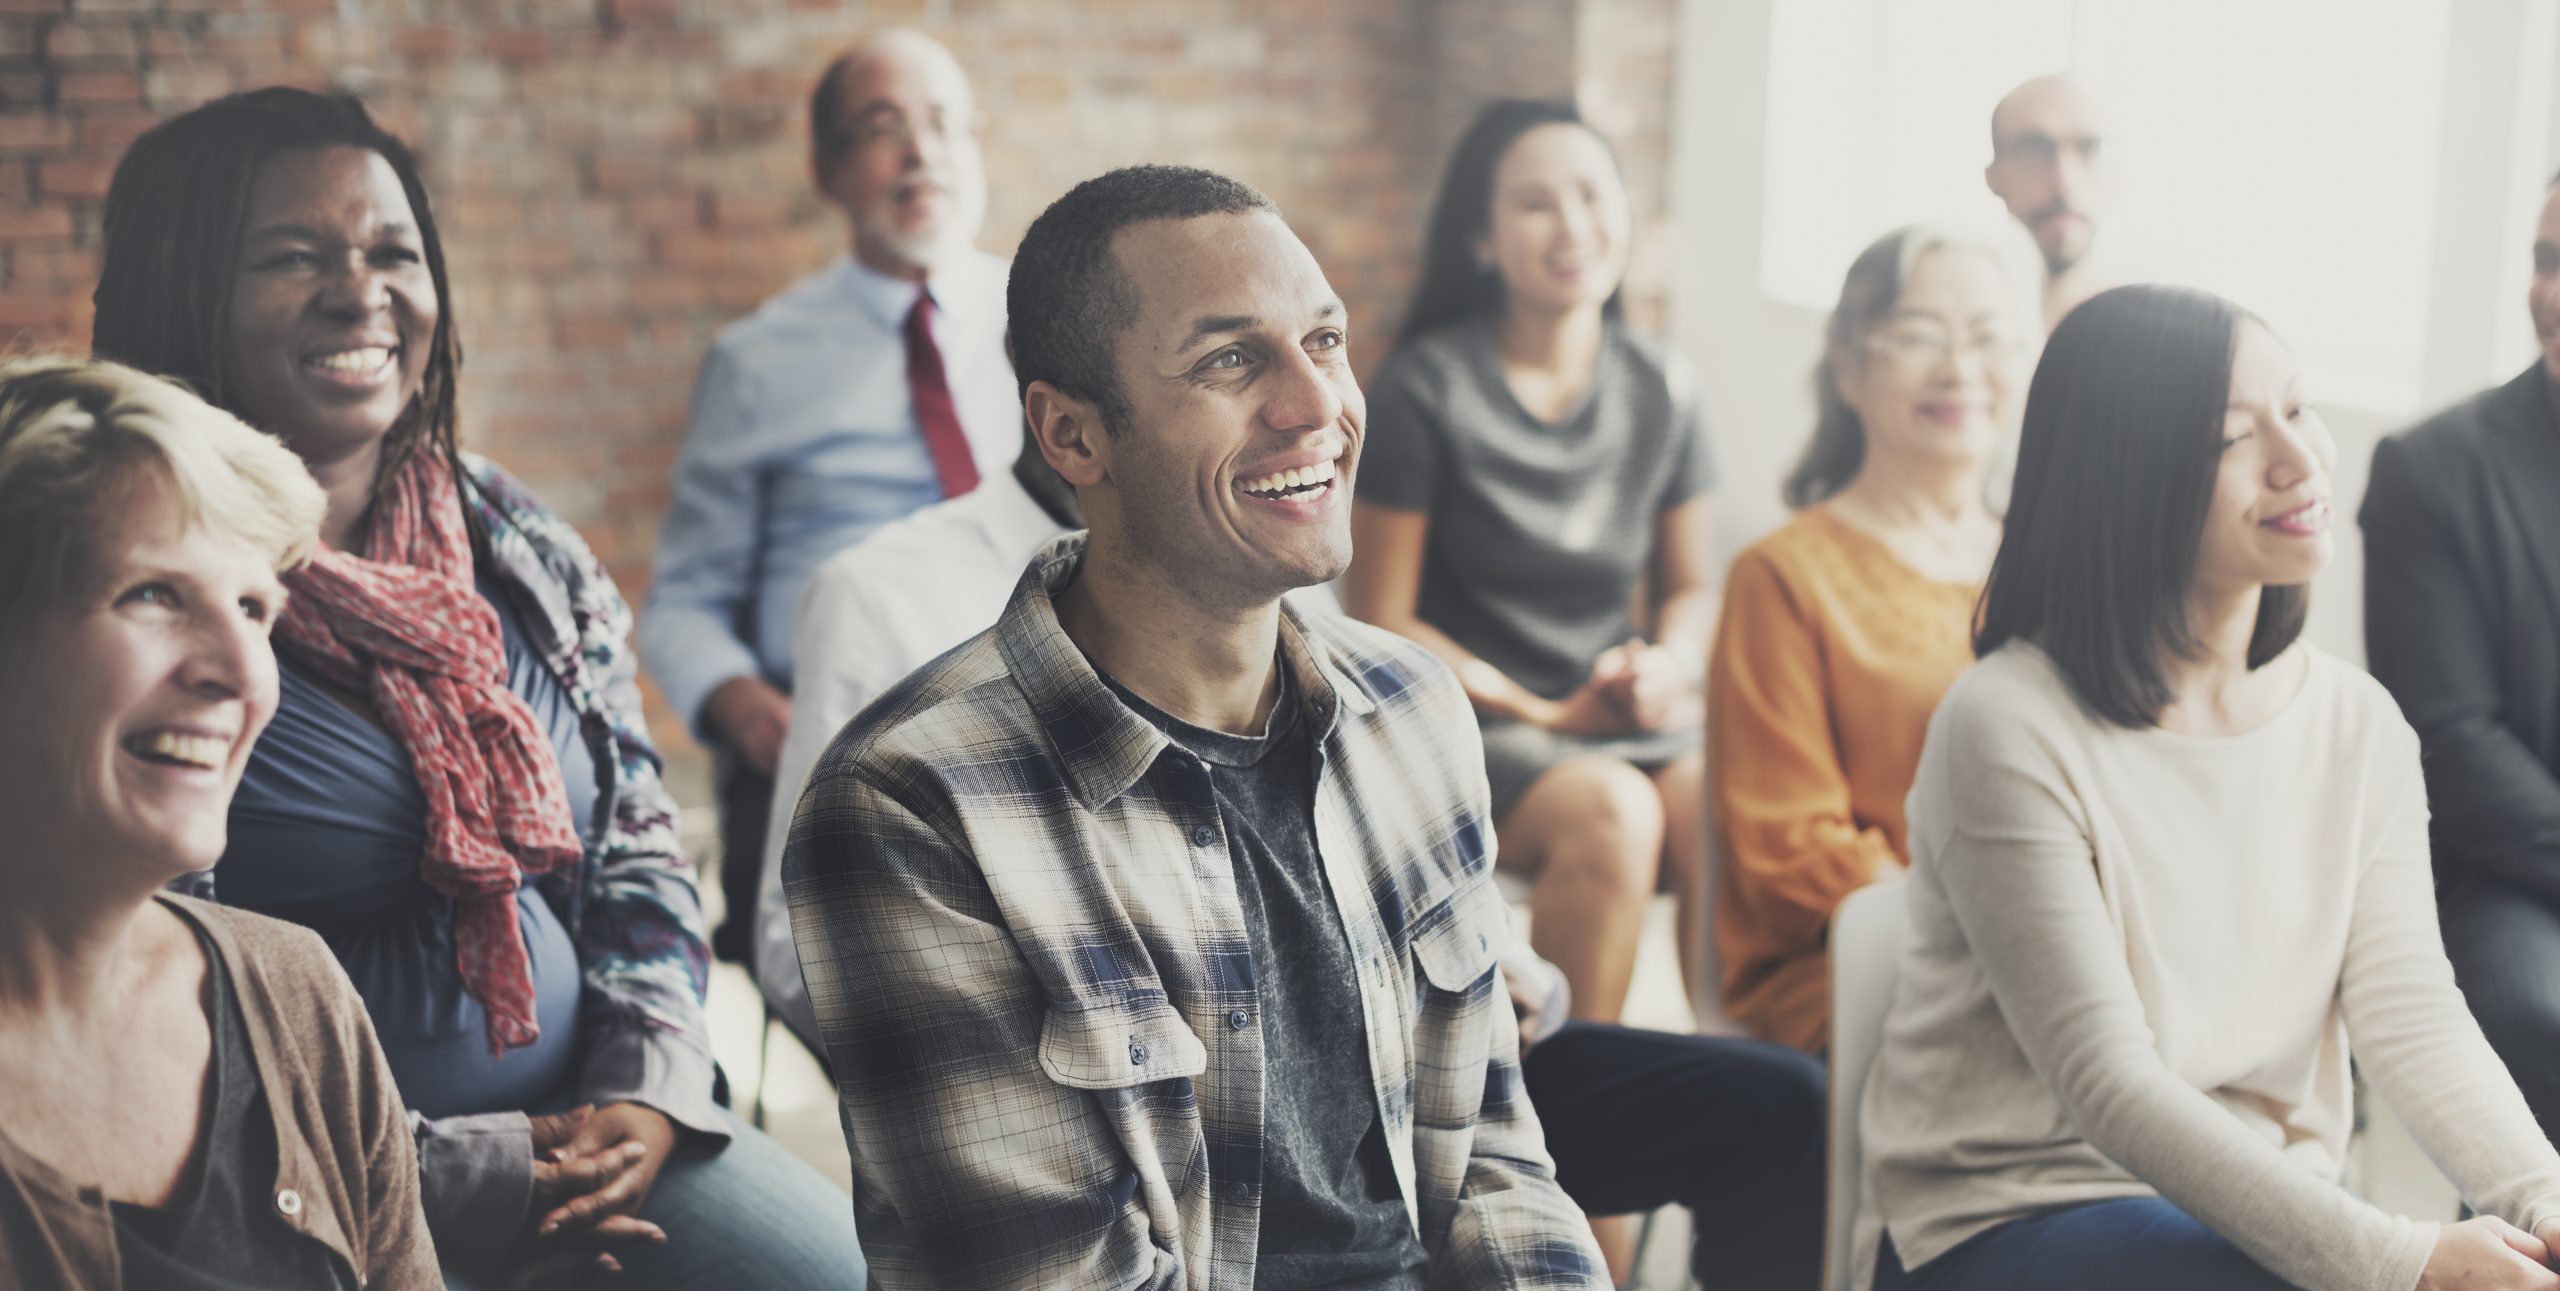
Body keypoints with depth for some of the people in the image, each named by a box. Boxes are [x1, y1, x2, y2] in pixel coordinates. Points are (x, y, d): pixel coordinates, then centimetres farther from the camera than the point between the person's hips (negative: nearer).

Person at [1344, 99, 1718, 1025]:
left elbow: (1691, 585, 18)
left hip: (1624, 718, 4)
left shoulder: (1659, 390, 8)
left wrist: (1671, 663, -5)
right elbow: (1380, 620, -4)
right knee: (1612, 812, -33)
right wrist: (1547, 714, -10)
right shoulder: (1426, 388, -5)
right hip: (1467, 722, -4)